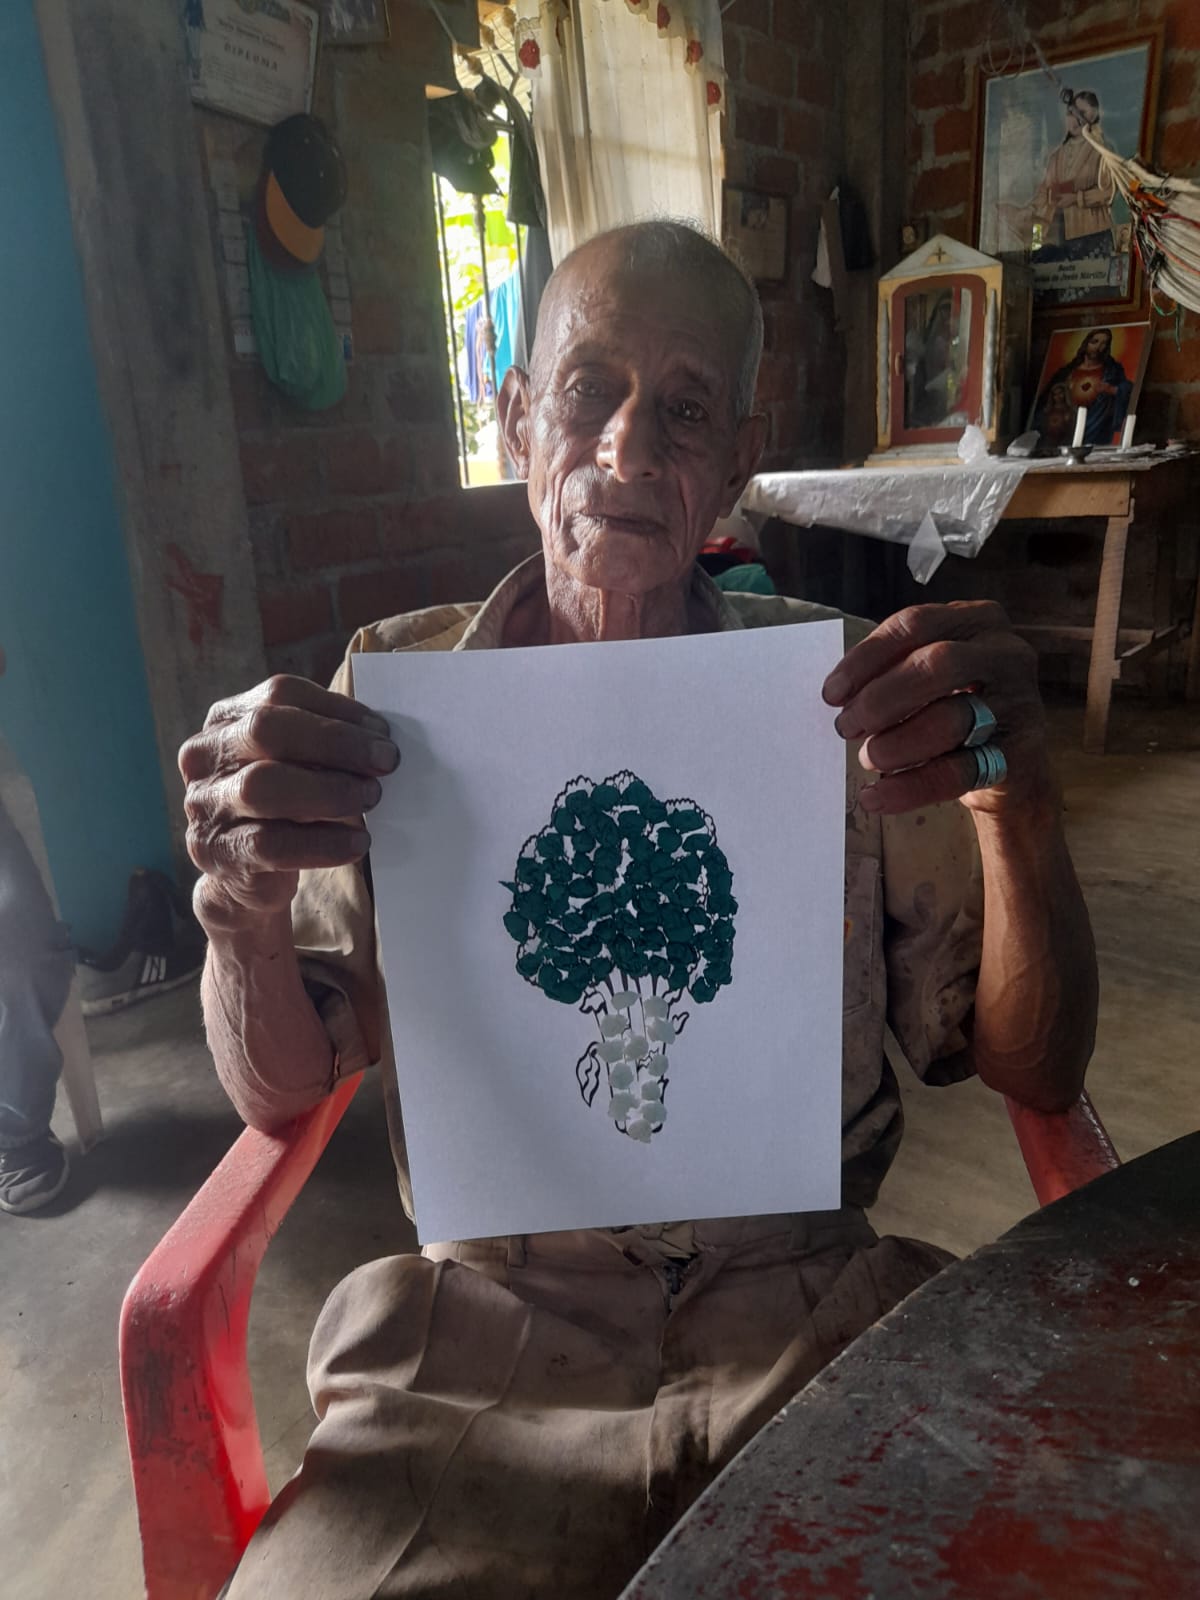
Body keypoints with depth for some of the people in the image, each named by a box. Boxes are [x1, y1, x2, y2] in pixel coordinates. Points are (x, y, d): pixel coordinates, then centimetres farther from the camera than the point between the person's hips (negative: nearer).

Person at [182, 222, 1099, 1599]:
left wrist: (1016, 803, -20)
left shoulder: (846, 686, 0)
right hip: (487, 1331, 0)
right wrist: (245, 906, -21)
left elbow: (1035, 1072, -1)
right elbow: (283, 1094, 1)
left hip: (811, 1314, 1)